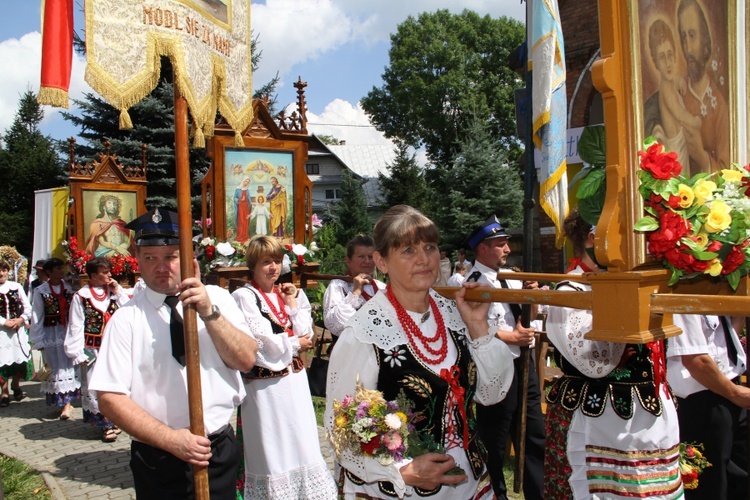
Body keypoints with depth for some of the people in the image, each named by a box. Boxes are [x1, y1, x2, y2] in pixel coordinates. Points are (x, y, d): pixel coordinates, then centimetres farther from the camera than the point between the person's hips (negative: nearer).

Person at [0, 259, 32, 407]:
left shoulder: (16, 287, 7)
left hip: (18, 329, 3)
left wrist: (21, 319, -8)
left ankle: (15, 386, 30)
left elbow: (27, 307, 7)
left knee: (20, 358, 8)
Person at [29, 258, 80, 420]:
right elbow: (37, 317, 0)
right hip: (51, 334, -1)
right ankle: (64, 402, 13)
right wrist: (38, 341, -3)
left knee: (69, 366, 0)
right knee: (56, 367, 3)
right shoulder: (40, 291, -1)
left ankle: (67, 403, 4)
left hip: (69, 332, 2)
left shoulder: (68, 288, 5)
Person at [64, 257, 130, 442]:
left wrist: (118, 292, -5)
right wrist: (78, 354, -8)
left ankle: (111, 421, 22)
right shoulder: (81, 296, -4)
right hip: (92, 349, -3)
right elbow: (76, 327, -4)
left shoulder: (114, 292, 6)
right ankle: (103, 424, 10)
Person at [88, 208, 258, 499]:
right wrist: (171, 438, -16)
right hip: (157, 461, -2)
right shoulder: (127, 319, -6)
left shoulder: (218, 298, -1)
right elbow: (110, 398, -9)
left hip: (221, 451, 2)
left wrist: (209, 312, -21)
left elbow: (246, 360, -8)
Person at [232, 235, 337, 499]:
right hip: (265, 383, -6)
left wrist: (293, 304, -3)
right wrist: (295, 344, -5)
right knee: (270, 447, 2)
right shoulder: (244, 296, -8)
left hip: (294, 378, 6)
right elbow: (261, 340, -16)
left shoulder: (287, 294, 12)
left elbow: (305, 334, 5)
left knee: (300, 441, 11)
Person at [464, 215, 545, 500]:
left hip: (523, 364, 9)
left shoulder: (511, 277, 10)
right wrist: (512, 338, -18)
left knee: (534, 436, 19)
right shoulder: (474, 283, -15)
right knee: (494, 443, 8)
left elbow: (530, 315, 17)